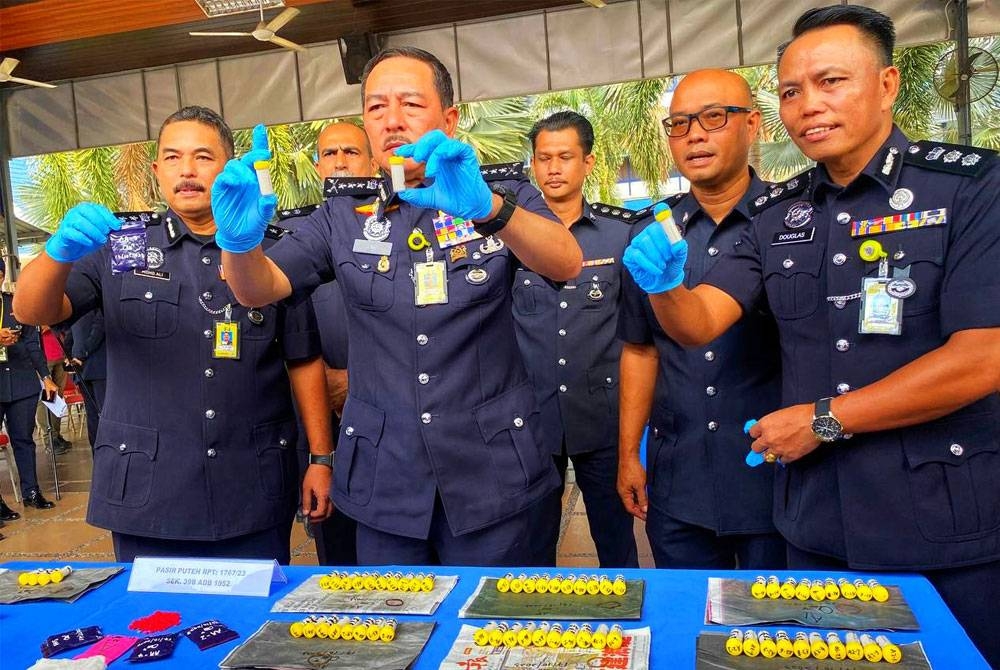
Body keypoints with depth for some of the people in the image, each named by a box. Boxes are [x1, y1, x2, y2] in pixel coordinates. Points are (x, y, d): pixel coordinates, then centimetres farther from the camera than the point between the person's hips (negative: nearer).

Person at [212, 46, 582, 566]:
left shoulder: (502, 197, -2)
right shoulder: (344, 217, 5)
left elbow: (566, 265, -19)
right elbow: (258, 289, -3)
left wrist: (485, 208, -39)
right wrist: (239, 238, -26)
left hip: (491, 471, -1)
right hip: (384, 478, 2)